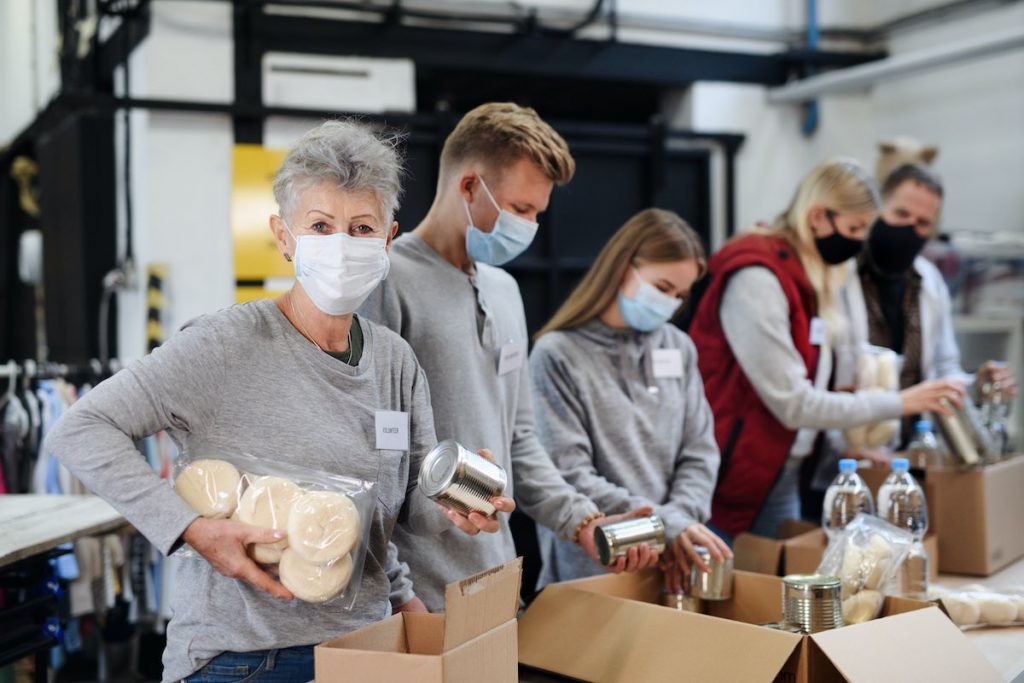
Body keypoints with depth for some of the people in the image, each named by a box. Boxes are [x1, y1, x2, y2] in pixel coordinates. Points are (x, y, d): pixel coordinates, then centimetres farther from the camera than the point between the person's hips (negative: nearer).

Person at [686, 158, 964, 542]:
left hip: (783, 477, 9)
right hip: (730, 482, -9)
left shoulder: (809, 278, 9)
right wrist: (898, 404, -15)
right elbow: (792, 404, -20)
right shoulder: (756, 279, -18)